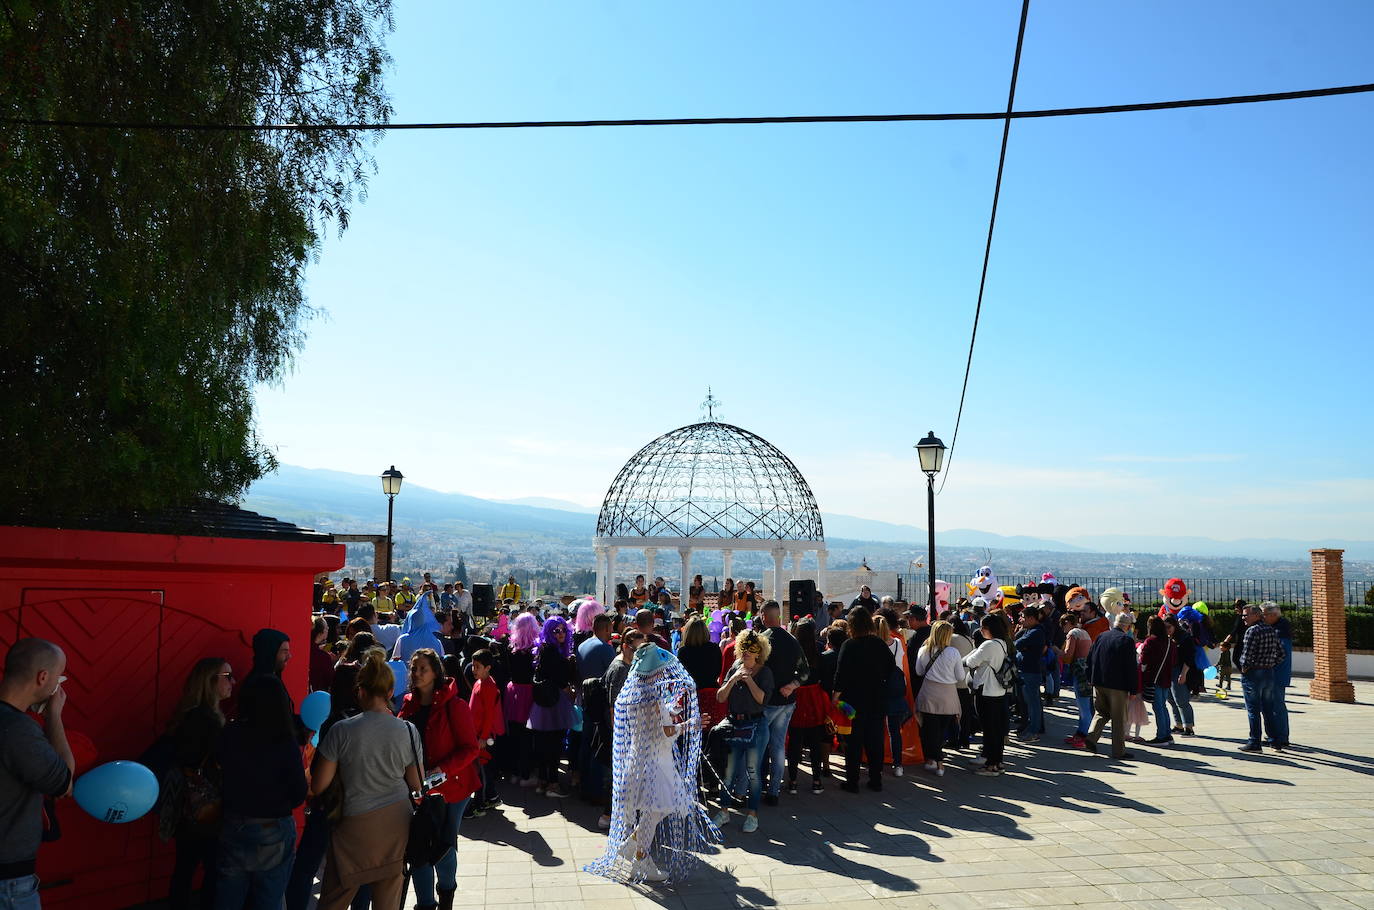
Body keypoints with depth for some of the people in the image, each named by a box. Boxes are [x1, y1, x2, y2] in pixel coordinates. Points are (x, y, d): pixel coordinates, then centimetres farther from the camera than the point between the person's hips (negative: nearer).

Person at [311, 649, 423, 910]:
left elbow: (317, 787, -7)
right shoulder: (408, 731, -7)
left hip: (355, 825, -2)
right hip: (397, 821, 2)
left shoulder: (341, 731, -13)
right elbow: (417, 785, 3)